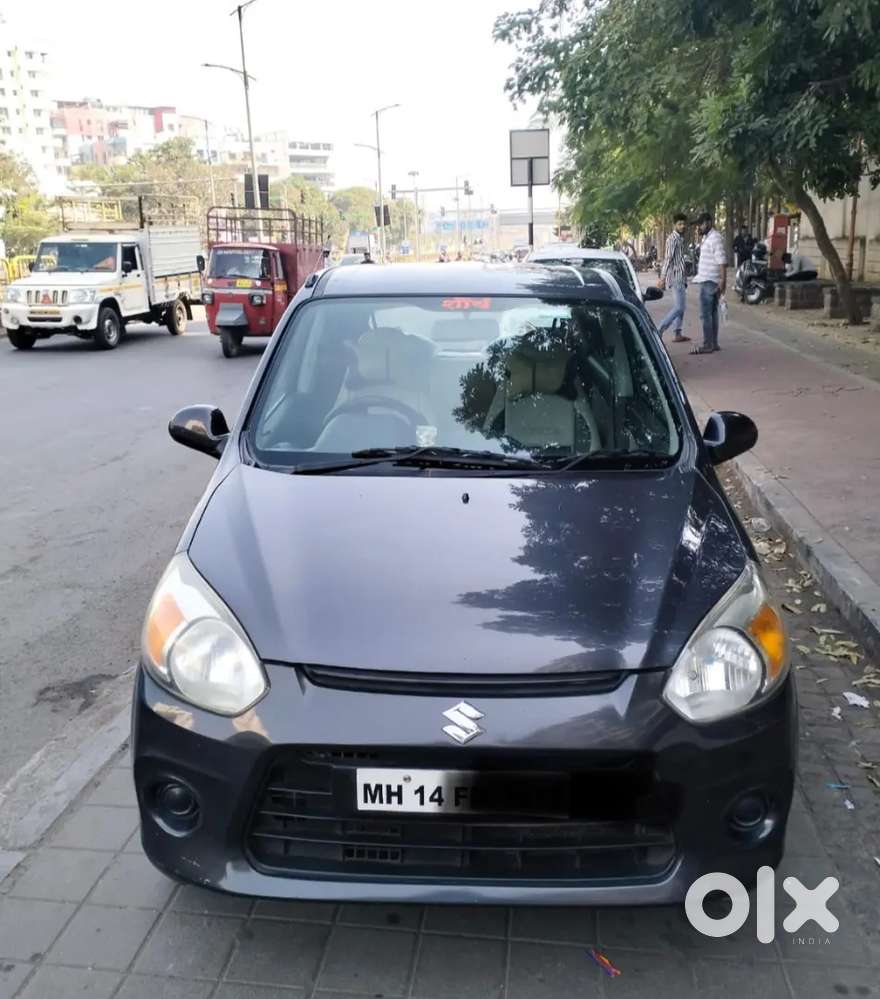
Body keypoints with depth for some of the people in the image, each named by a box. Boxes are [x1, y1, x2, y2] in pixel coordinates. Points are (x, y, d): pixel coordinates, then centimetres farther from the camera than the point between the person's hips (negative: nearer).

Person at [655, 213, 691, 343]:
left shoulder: (680, 238, 18)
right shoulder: (673, 238, -13)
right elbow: (668, 259, -20)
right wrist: (662, 278, -25)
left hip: (680, 277, 10)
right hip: (676, 277, -10)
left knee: (681, 306, 12)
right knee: (678, 307, -13)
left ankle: (678, 334, 15)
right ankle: (659, 331, -12)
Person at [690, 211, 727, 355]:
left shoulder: (715, 238, -15)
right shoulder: (707, 237, 16)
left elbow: (722, 261, -21)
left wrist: (723, 281, -26)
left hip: (709, 282, -10)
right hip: (708, 280, 10)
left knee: (705, 314, -9)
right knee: (712, 313, 12)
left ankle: (708, 345, -8)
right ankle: (713, 343, 17)